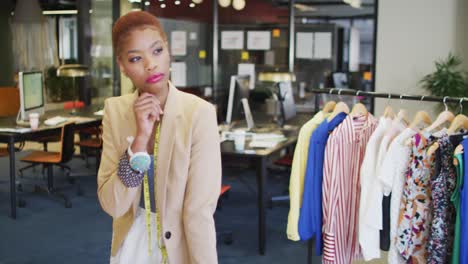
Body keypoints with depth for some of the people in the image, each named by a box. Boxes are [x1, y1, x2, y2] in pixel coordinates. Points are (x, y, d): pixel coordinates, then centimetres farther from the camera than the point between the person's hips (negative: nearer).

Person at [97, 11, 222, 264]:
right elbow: (111, 204, -15)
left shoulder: (199, 113, -21)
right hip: (131, 242, 3)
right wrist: (141, 138, -25)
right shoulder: (115, 110, -9)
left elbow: (200, 210, -21)